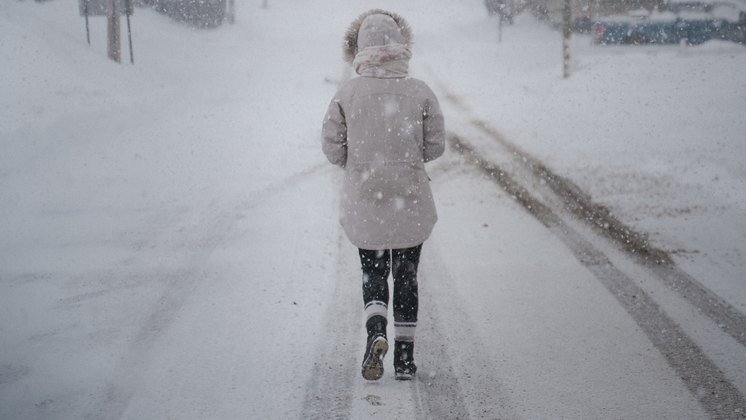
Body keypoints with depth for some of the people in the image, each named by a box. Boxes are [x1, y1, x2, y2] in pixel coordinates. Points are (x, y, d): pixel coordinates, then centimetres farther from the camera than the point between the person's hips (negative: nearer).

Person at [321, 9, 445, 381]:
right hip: (410, 200, 0)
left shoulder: (348, 93, -9)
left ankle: (376, 332, -10)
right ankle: (405, 356, 17)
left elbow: (332, 146, -5)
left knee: (373, 273, 15)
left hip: (363, 201, 0)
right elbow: (436, 145, -3)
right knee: (406, 277, 13)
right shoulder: (420, 92, -9)